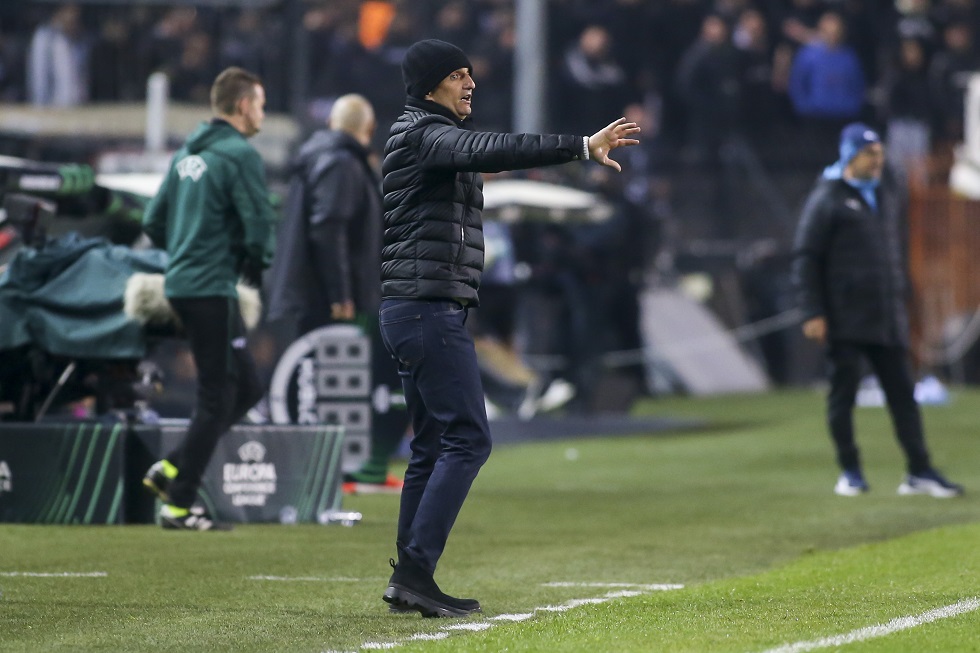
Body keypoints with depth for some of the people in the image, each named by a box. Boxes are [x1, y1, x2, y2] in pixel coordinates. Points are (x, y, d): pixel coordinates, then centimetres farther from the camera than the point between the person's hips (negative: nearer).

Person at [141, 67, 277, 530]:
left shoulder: (188, 153, 14)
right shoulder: (240, 155, -12)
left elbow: (154, 220, 17)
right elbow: (260, 227, -18)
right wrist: (255, 265, 1)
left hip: (181, 283, 9)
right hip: (212, 289, -9)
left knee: (246, 387, 15)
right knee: (217, 399, -2)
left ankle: (172, 468, 10)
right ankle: (178, 505, -1)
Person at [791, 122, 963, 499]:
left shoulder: (888, 192, 16)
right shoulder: (827, 199, -4)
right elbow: (805, 259, -6)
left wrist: (900, 294, 18)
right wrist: (812, 312, -13)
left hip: (888, 317, 6)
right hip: (844, 319, -5)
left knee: (902, 392, 2)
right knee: (843, 393, -1)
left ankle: (919, 472, 2)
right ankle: (850, 471, 8)